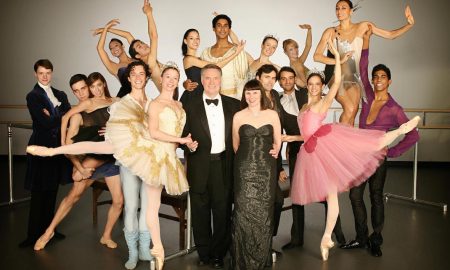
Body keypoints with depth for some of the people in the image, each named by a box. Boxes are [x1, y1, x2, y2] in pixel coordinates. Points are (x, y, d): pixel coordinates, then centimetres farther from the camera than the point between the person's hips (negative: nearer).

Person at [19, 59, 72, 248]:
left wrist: (53, 117, -13)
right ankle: (34, 234, 11)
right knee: (39, 192, 0)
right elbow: (45, 123, -15)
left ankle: (47, 229, 23)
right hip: (41, 146, -5)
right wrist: (61, 116, -4)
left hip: (58, 146, 5)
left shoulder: (60, 95, 13)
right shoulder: (32, 96, -4)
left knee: (52, 191, 11)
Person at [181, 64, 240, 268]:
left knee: (223, 211, 9)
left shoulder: (233, 105, 6)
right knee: (200, 212, 11)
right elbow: (183, 134, 4)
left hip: (224, 165, 1)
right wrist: (188, 144, -17)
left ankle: (218, 253, 27)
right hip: (200, 166, 0)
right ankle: (203, 253, 29)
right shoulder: (191, 105, 3)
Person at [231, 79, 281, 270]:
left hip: (266, 169, 1)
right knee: (244, 211, -3)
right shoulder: (238, 116, 3)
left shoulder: (272, 115, 4)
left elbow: (277, 141, 13)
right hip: (245, 169, -1)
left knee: (264, 212, 6)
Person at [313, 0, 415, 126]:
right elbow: (317, 56, -6)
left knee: (353, 113, 3)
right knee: (350, 109, -20)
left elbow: (390, 35, 7)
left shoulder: (363, 27, 5)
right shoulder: (330, 32, 0)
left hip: (355, 76, 3)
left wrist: (409, 24, -7)